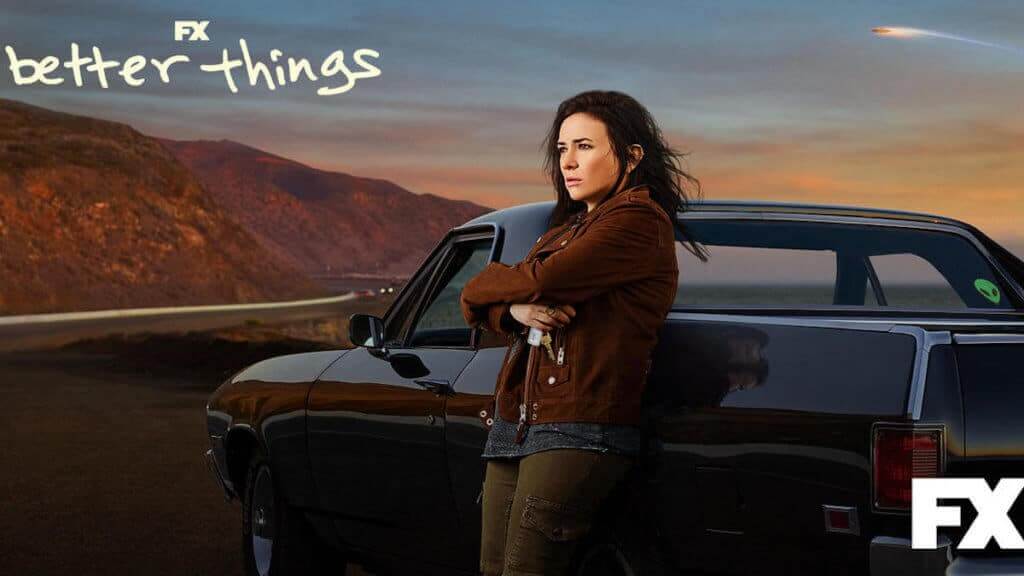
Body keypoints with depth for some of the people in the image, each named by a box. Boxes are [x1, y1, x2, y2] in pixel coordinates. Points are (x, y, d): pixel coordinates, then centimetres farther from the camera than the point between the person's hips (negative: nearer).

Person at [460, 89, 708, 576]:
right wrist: (516, 310, -6)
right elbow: (486, 303, 18)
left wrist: (480, 290, 5)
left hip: (579, 430, -9)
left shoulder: (639, 220, -6)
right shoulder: (566, 227, 23)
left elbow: (543, 279, -15)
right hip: (515, 422, 9)